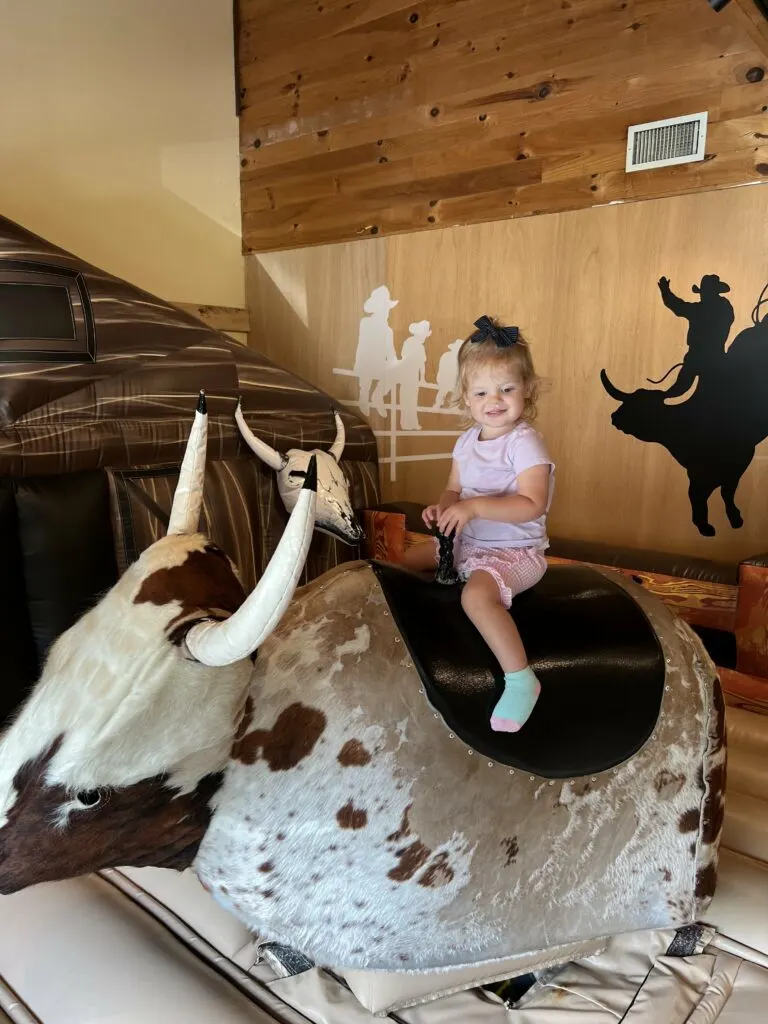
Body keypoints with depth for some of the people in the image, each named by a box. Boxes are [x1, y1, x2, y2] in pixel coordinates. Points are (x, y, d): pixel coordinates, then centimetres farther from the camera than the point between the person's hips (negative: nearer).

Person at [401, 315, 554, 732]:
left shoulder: (525, 442, -19)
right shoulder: (468, 441, 4)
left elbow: (532, 505, -28)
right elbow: (454, 489, 13)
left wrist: (475, 506, -34)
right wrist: (442, 508, -10)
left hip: (514, 552, -8)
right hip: (468, 542, 9)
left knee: (477, 594, -34)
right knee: (409, 560, 16)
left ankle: (520, 679, -21)